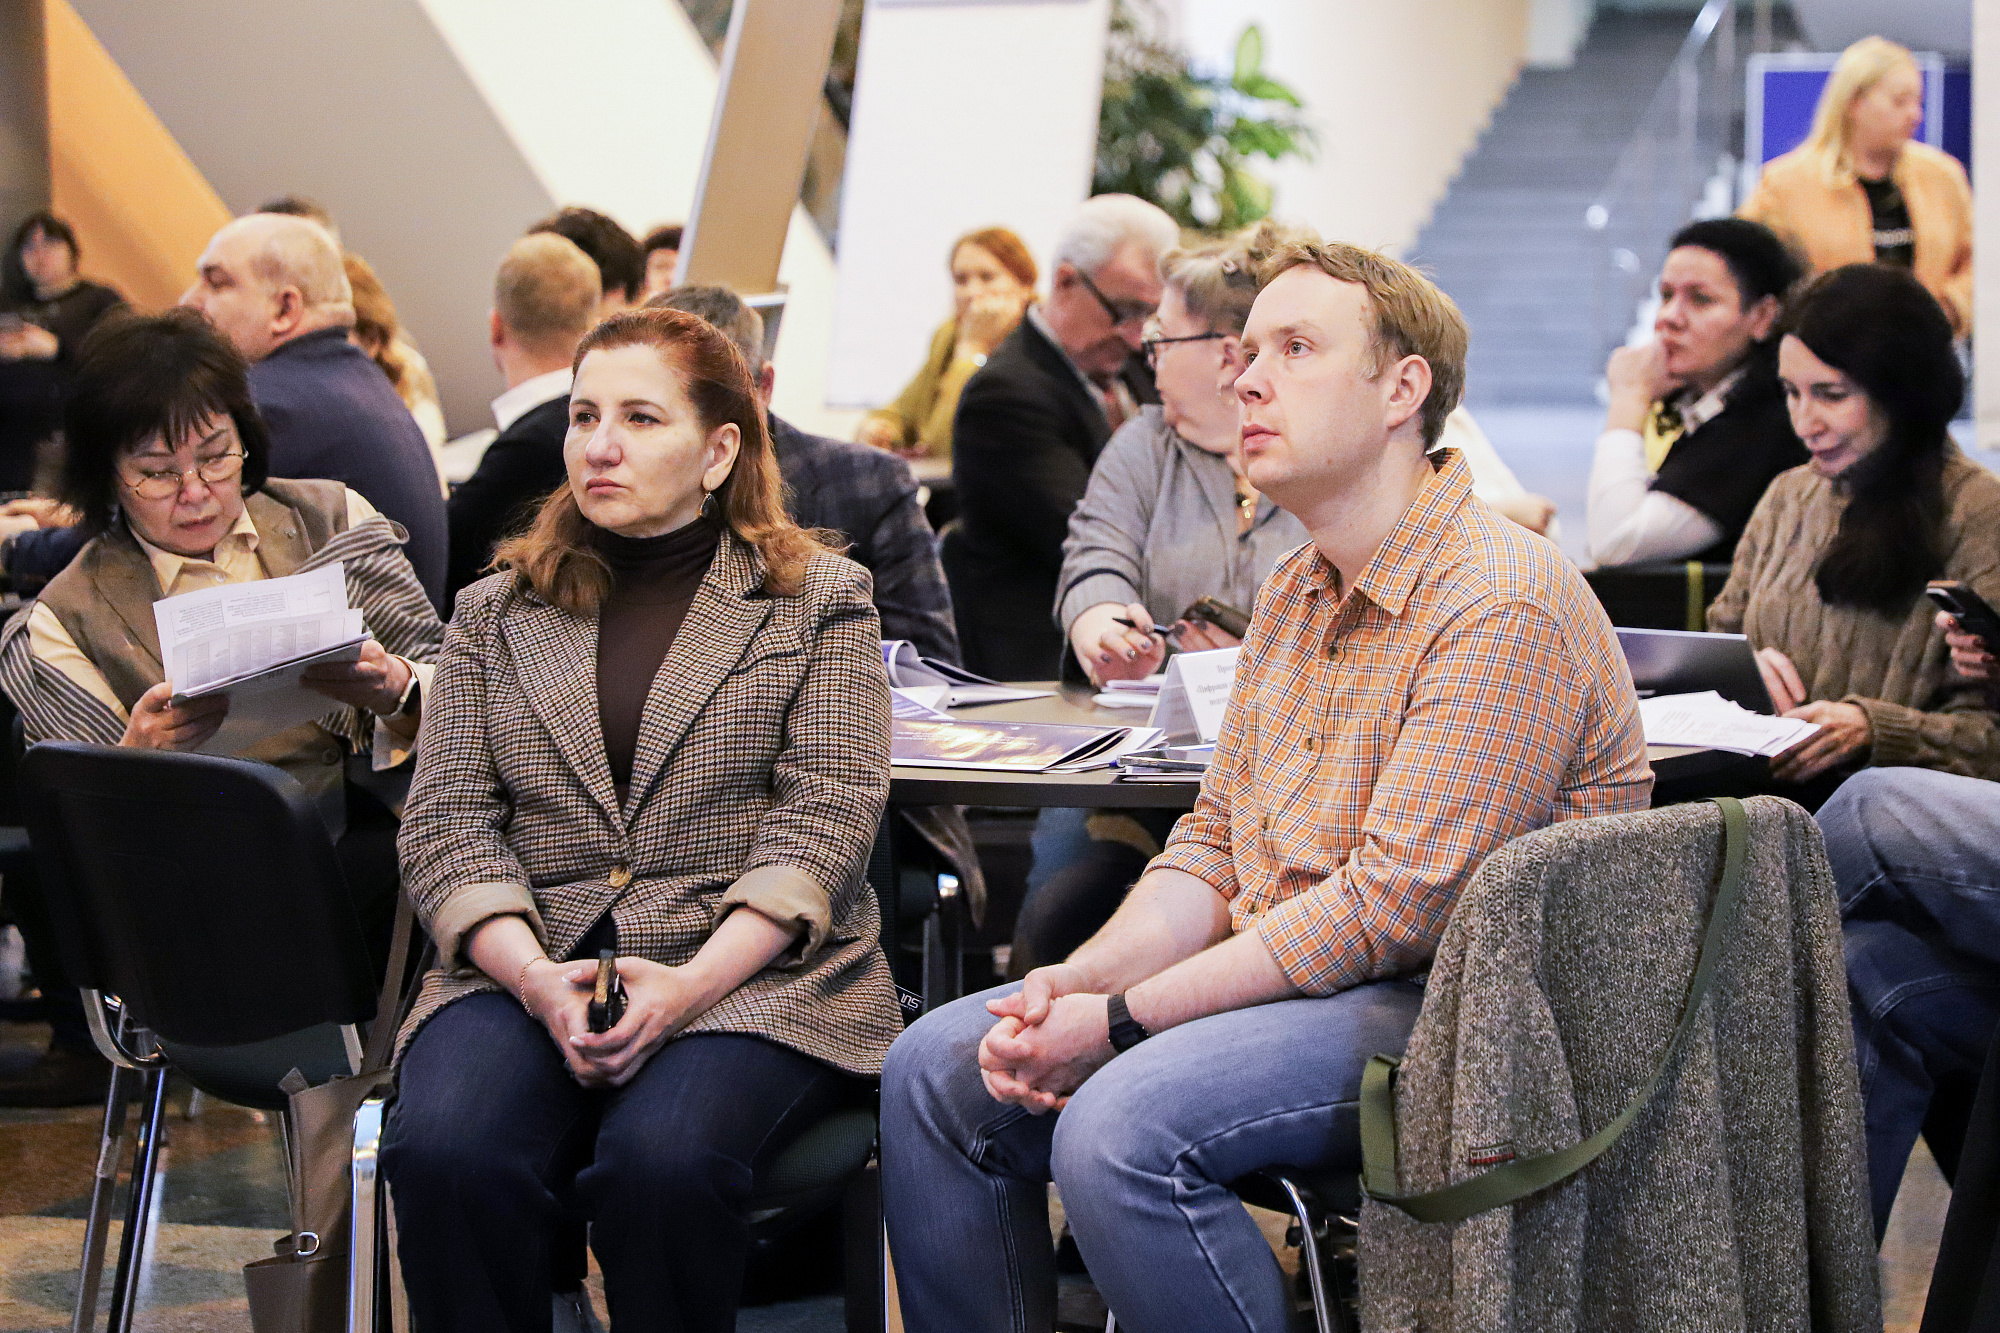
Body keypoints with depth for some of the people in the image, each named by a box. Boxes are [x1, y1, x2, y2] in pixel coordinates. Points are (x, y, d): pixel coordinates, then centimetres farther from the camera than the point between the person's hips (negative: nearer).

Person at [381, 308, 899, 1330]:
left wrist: (693, 984, -16)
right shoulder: (496, 613, 18)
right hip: (524, 967, 2)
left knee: (663, 1160, -34)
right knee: (444, 1152, -30)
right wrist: (537, 978, -12)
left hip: (750, 972, -2)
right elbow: (445, 823, 8)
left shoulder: (818, 597, 10)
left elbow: (826, 818, -1)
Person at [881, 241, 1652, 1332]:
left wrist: (1123, 1019, -20)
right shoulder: (1295, 591, 14)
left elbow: (1391, 907, -22)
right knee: (935, 1069, -1)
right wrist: (1073, 985, -6)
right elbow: (1212, 845, 14)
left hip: (1452, 1010, -9)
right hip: (1278, 979, 9)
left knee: (1120, 1128, -31)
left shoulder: (1505, 607, -17)